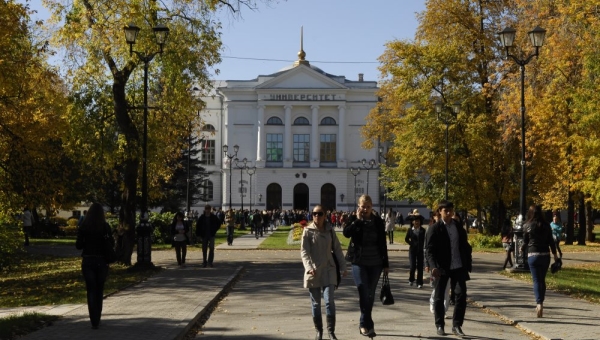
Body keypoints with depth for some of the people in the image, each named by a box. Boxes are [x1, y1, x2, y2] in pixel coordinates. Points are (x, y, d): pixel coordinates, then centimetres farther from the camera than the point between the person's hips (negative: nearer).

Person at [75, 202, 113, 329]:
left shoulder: (84, 227, -5)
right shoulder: (105, 227, -5)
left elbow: (78, 245, -3)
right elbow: (112, 244, -1)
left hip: (88, 261, 0)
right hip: (102, 261, 1)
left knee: (91, 291, 3)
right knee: (99, 290, 15)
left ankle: (94, 321, -5)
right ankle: (97, 320, 22)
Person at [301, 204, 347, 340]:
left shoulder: (330, 230, 5)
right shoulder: (308, 231, -3)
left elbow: (337, 249, 10)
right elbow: (304, 251, -10)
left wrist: (343, 267, 7)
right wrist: (309, 267, -25)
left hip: (329, 270, 1)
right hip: (313, 272, -1)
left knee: (330, 301, -10)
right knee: (315, 303, 7)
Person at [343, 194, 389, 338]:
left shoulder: (378, 222, 3)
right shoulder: (354, 219, 0)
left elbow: (383, 244, 6)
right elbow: (346, 233, -20)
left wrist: (386, 264, 6)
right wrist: (358, 220, -19)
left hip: (375, 263, 2)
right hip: (359, 262, -2)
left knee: (371, 294, 7)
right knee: (364, 292, -12)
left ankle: (364, 324, 19)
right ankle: (367, 324, -9)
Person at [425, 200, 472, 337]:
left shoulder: (458, 226, 8)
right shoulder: (435, 228, -4)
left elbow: (465, 246, 12)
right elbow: (429, 249, -10)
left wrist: (467, 264, 6)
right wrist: (433, 266, -22)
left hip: (458, 266, 3)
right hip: (442, 268, -3)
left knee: (461, 295, -4)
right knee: (439, 297, 5)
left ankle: (457, 325, 6)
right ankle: (440, 326, 18)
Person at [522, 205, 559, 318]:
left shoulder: (527, 226, -4)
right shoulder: (546, 225, 1)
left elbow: (525, 241, 2)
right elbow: (551, 241, 1)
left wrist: (522, 249, 23)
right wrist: (555, 254, 9)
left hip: (533, 255, -2)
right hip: (545, 255, 2)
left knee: (536, 280, -2)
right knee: (542, 280, 14)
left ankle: (539, 304, -19)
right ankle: (540, 304, 21)